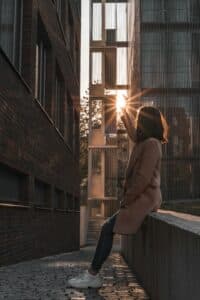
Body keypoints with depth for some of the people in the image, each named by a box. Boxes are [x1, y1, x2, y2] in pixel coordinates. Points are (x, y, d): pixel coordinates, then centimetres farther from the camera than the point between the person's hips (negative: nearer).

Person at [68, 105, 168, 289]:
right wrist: (126, 118, 46)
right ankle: (93, 274, 4)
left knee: (108, 228, -14)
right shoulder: (146, 143, 16)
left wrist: (126, 200, -15)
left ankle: (93, 275, -10)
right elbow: (135, 137, 42)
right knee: (108, 227, 6)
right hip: (142, 198, 10)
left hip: (144, 199, -10)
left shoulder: (151, 144, -13)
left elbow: (143, 178, -21)